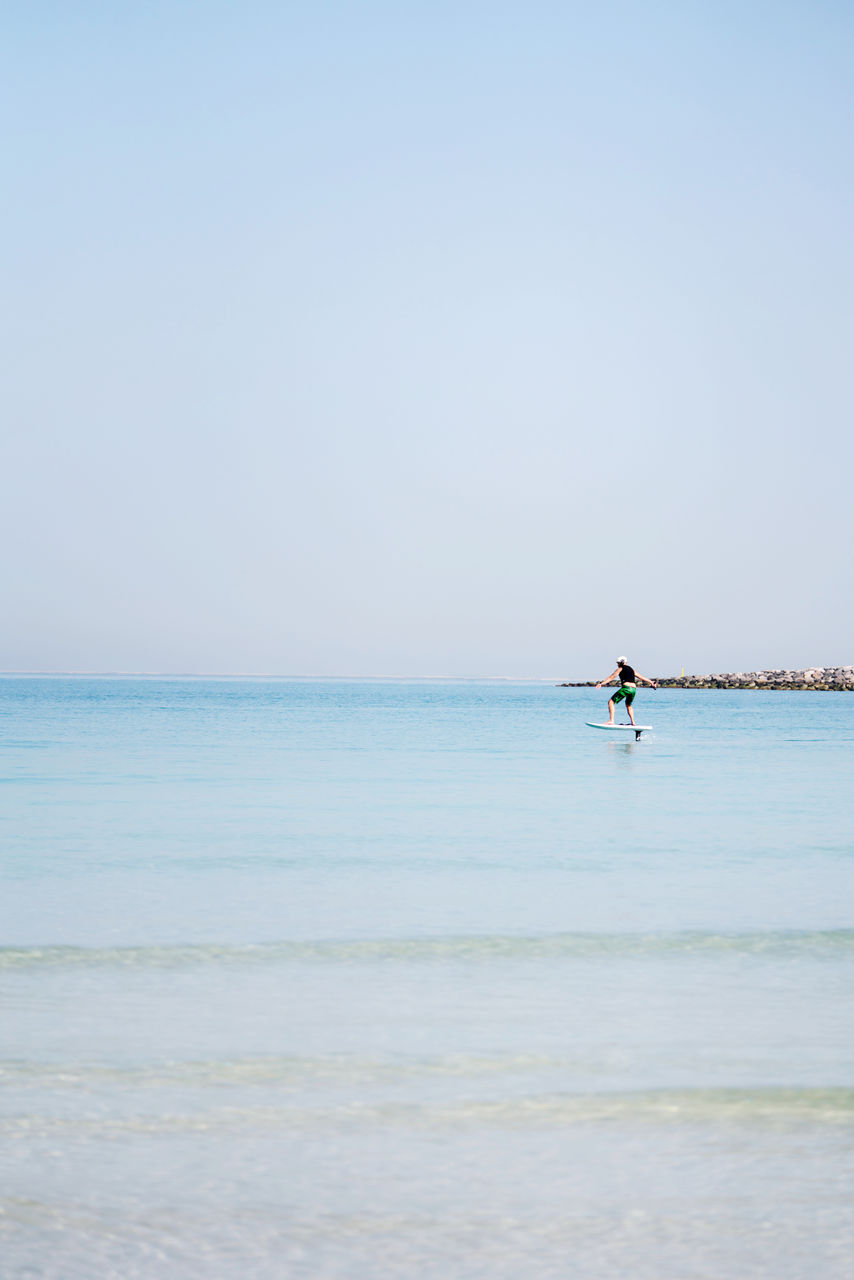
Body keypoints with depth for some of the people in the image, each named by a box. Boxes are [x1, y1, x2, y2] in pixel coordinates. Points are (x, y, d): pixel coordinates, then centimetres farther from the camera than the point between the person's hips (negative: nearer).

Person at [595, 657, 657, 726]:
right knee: (628, 705, 32)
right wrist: (651, 683, 40)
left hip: (626, 688, -7)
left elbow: (611, 677, -3)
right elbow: (642, 677, 30)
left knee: (611, 702, -5)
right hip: (633, 689, 7)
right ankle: (633, 722, 25)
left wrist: (601, 683, -9)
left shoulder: (620, 669, 7)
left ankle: (611, 721, -20)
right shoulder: (632, 669, 25)